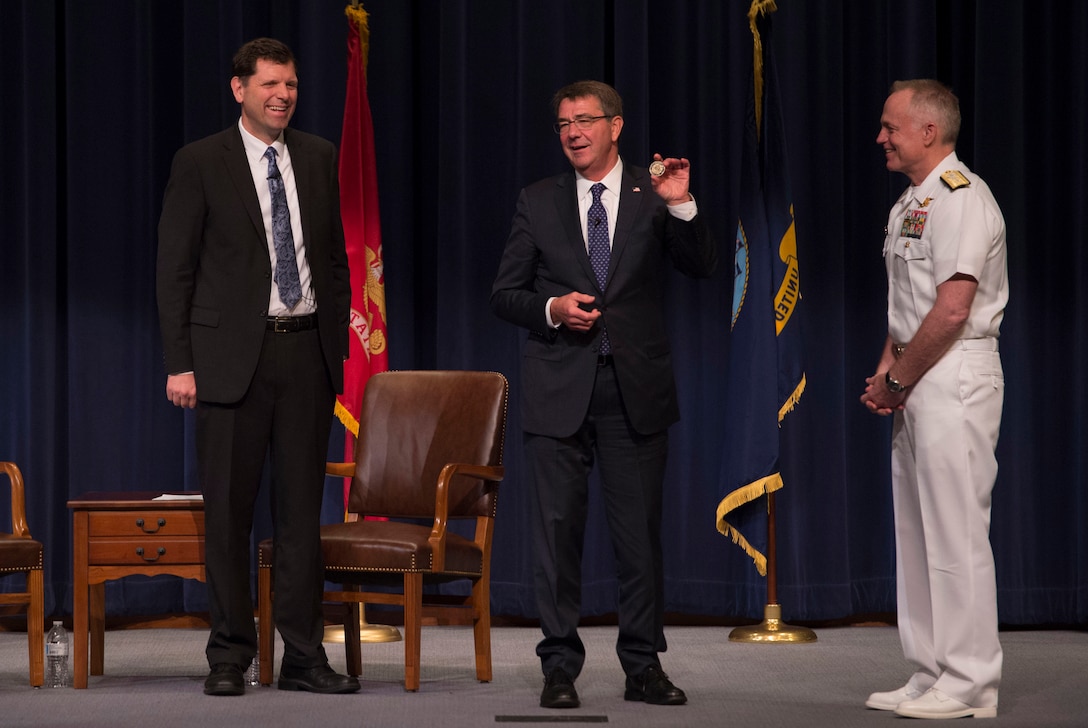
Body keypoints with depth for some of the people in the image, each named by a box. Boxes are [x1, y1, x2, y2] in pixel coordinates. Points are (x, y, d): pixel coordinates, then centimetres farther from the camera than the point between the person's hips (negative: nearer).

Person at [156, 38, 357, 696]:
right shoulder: (201, 163, -2)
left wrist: (339, 340, 11)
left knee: (303, 507, 5)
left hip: (308, 350, 3)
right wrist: (180, 363, -8)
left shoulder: (319, 158, 11)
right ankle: (230, 655, 9)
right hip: (234, 353, -3)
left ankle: (304, 655, 10)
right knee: (228, 510, 0)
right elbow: (175, 268, -2)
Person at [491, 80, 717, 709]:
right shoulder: (539, 202, 7)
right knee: (558, 531, 2)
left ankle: (644, 666, 13)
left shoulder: (652, 195, 4)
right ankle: (560, 668, 9)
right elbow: (505, 294, 7)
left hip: (636, 390, 0)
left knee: (641, 533, 4)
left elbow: (703, 266, -7)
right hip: (560, 390, 1)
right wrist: (552, 309, -11)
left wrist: (681, 206, -21)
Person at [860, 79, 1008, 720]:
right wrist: (886, 371, 8)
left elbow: (952, 310, -20)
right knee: (918, 530, 12)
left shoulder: (960, 197, -14)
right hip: (916, 381, 10)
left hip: (955, 376, -10)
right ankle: (931, 675, 17)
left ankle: (970, 684, -5)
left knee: (957, 531, -9)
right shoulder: (910, 203, 18)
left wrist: (897, 379, -11)